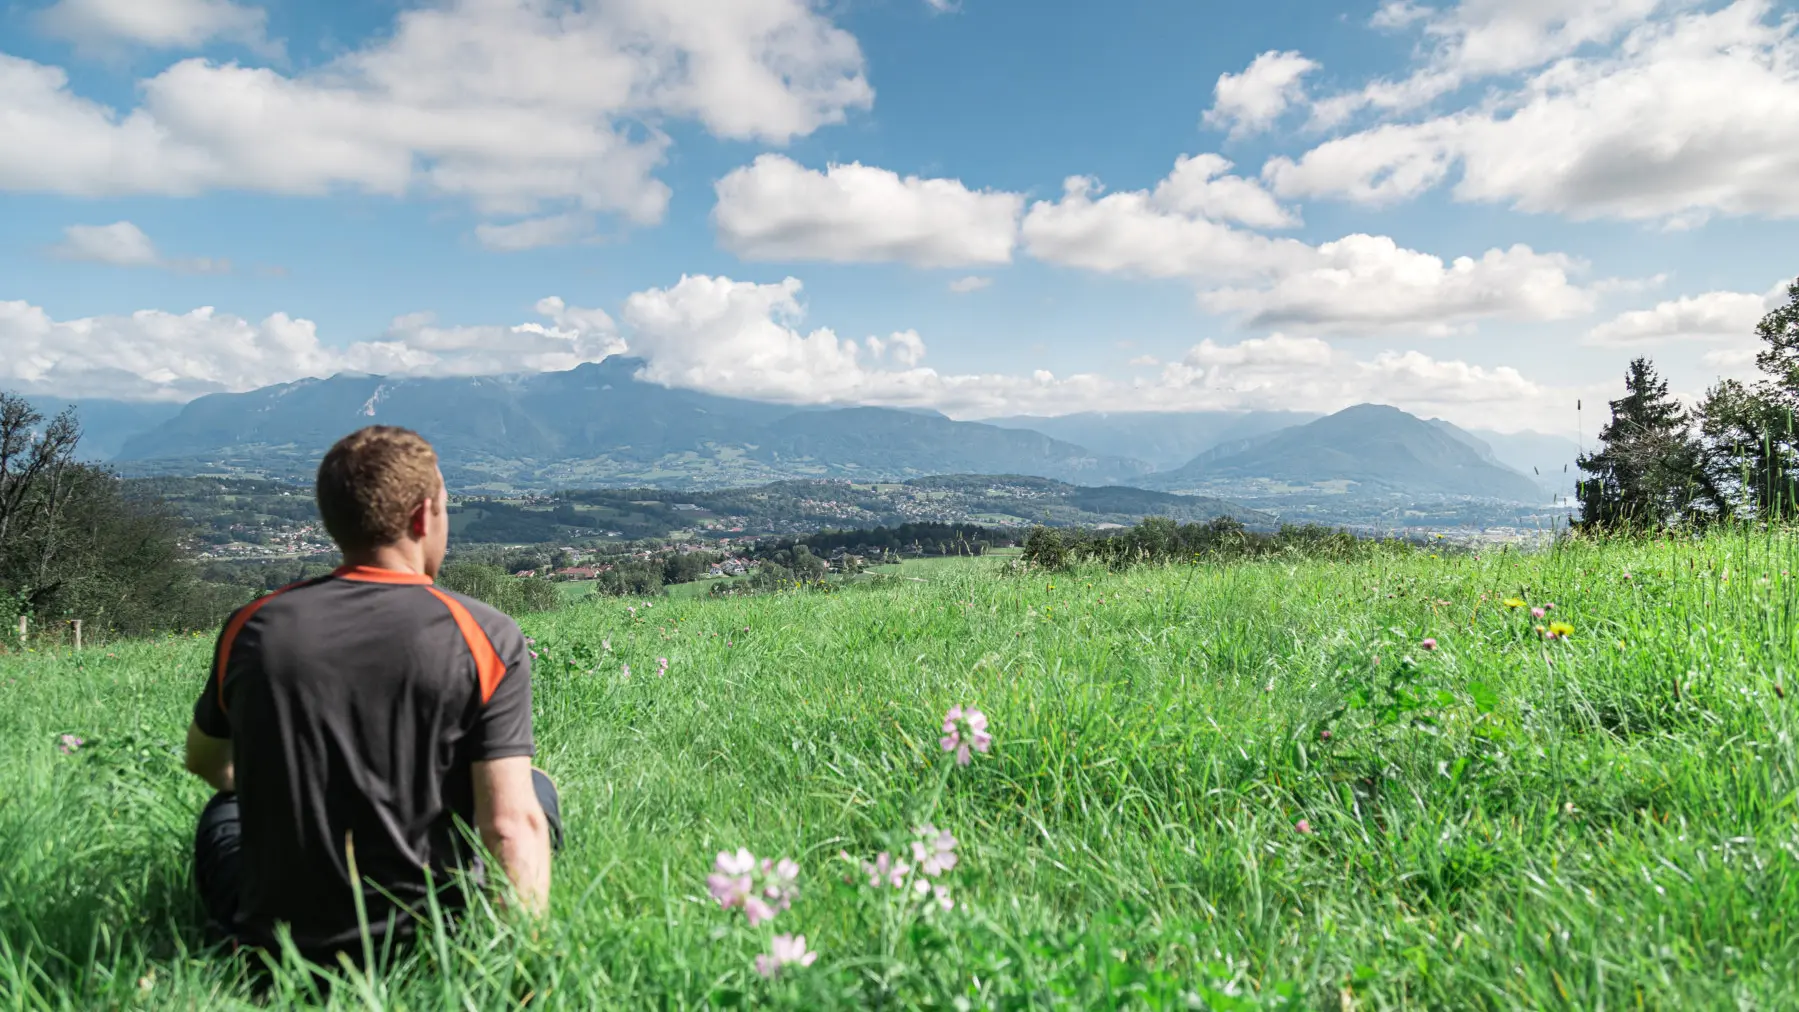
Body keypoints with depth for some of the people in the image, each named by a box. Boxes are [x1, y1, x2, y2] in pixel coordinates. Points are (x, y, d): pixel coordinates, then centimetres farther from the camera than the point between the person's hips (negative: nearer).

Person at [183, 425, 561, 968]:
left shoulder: (250, 628, -3)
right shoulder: (486, 638, -13)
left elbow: (204, 763, 18)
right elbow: (511, 824, -18)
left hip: (273, 945, 4)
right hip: (431, 944, -3)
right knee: (536, 789, 23)